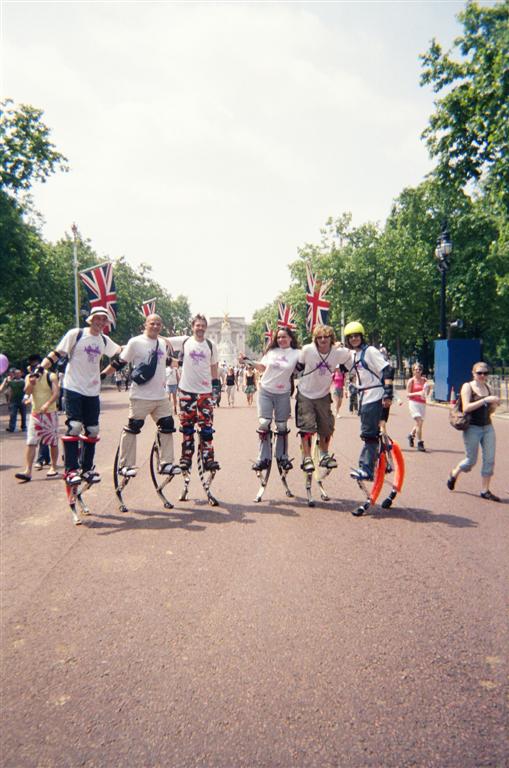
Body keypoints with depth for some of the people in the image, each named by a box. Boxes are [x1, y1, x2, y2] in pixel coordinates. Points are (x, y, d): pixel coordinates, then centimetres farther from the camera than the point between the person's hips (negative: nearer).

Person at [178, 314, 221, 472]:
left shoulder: (211, 345, 4)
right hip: (186, 390, -1)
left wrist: (216, 387, 7)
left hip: (205, 391, 1)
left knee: (206, 427, 0)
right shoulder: (185, 342, 0)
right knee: (187, 426, 7)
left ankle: (208, 459, 6)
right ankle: (186, 458, 16)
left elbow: (214, 368, 11)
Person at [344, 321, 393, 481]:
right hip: (364, 399, 9)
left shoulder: (370, 351, -11)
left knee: (369, 434, -11)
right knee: (369, 434, 13)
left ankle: (366, 469, -11)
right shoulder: (353, 355, 13)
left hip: (375, 398, -9)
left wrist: (388, 393, -24)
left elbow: (388, 370, -18)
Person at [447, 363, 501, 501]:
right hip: (472, 428, -5)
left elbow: (490, 411, 16)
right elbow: (465, 408, -20)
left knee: (490, 460, 1)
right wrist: (485, 400, -24)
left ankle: (485, 491, 12)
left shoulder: (487, 387, 10)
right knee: (471, 461, 4)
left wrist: (494, 404, -5)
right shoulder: (467, 386, -7)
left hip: (488, 427, 5)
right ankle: (453, 475, 32)